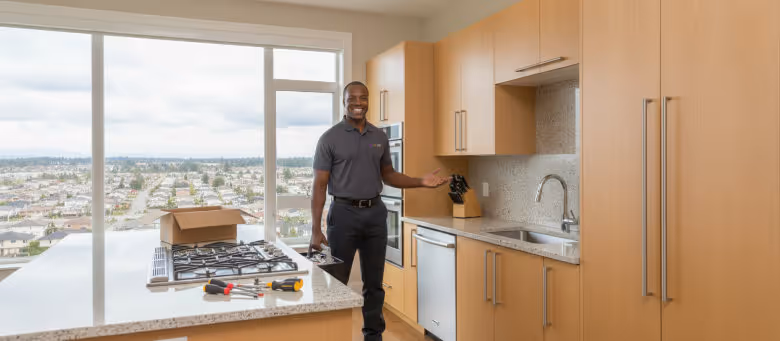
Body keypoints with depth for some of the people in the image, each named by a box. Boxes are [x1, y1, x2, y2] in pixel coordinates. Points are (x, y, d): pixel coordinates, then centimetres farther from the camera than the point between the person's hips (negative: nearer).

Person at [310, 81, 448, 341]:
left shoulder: (380, 137, 7)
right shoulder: (330, 138, -5)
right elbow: (319, 185, -7)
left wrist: (421, 182, 1)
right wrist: (316, 229, -13)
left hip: (375, 213, 4)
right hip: (344, 213, -4)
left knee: (374, 283, 13)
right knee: (337, 282, 5)